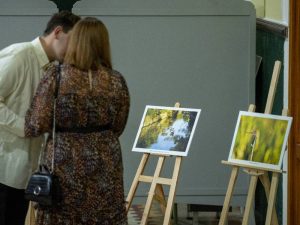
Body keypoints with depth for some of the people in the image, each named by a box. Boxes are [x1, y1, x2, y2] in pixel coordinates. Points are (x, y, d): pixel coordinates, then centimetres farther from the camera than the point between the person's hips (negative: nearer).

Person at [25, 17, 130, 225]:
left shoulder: (56, 76, -10)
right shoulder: (116, 81, -1)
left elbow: (36, 126, -10)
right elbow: (117, 128, 8)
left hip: (65, 167, -2)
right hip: (105, 167, 2)